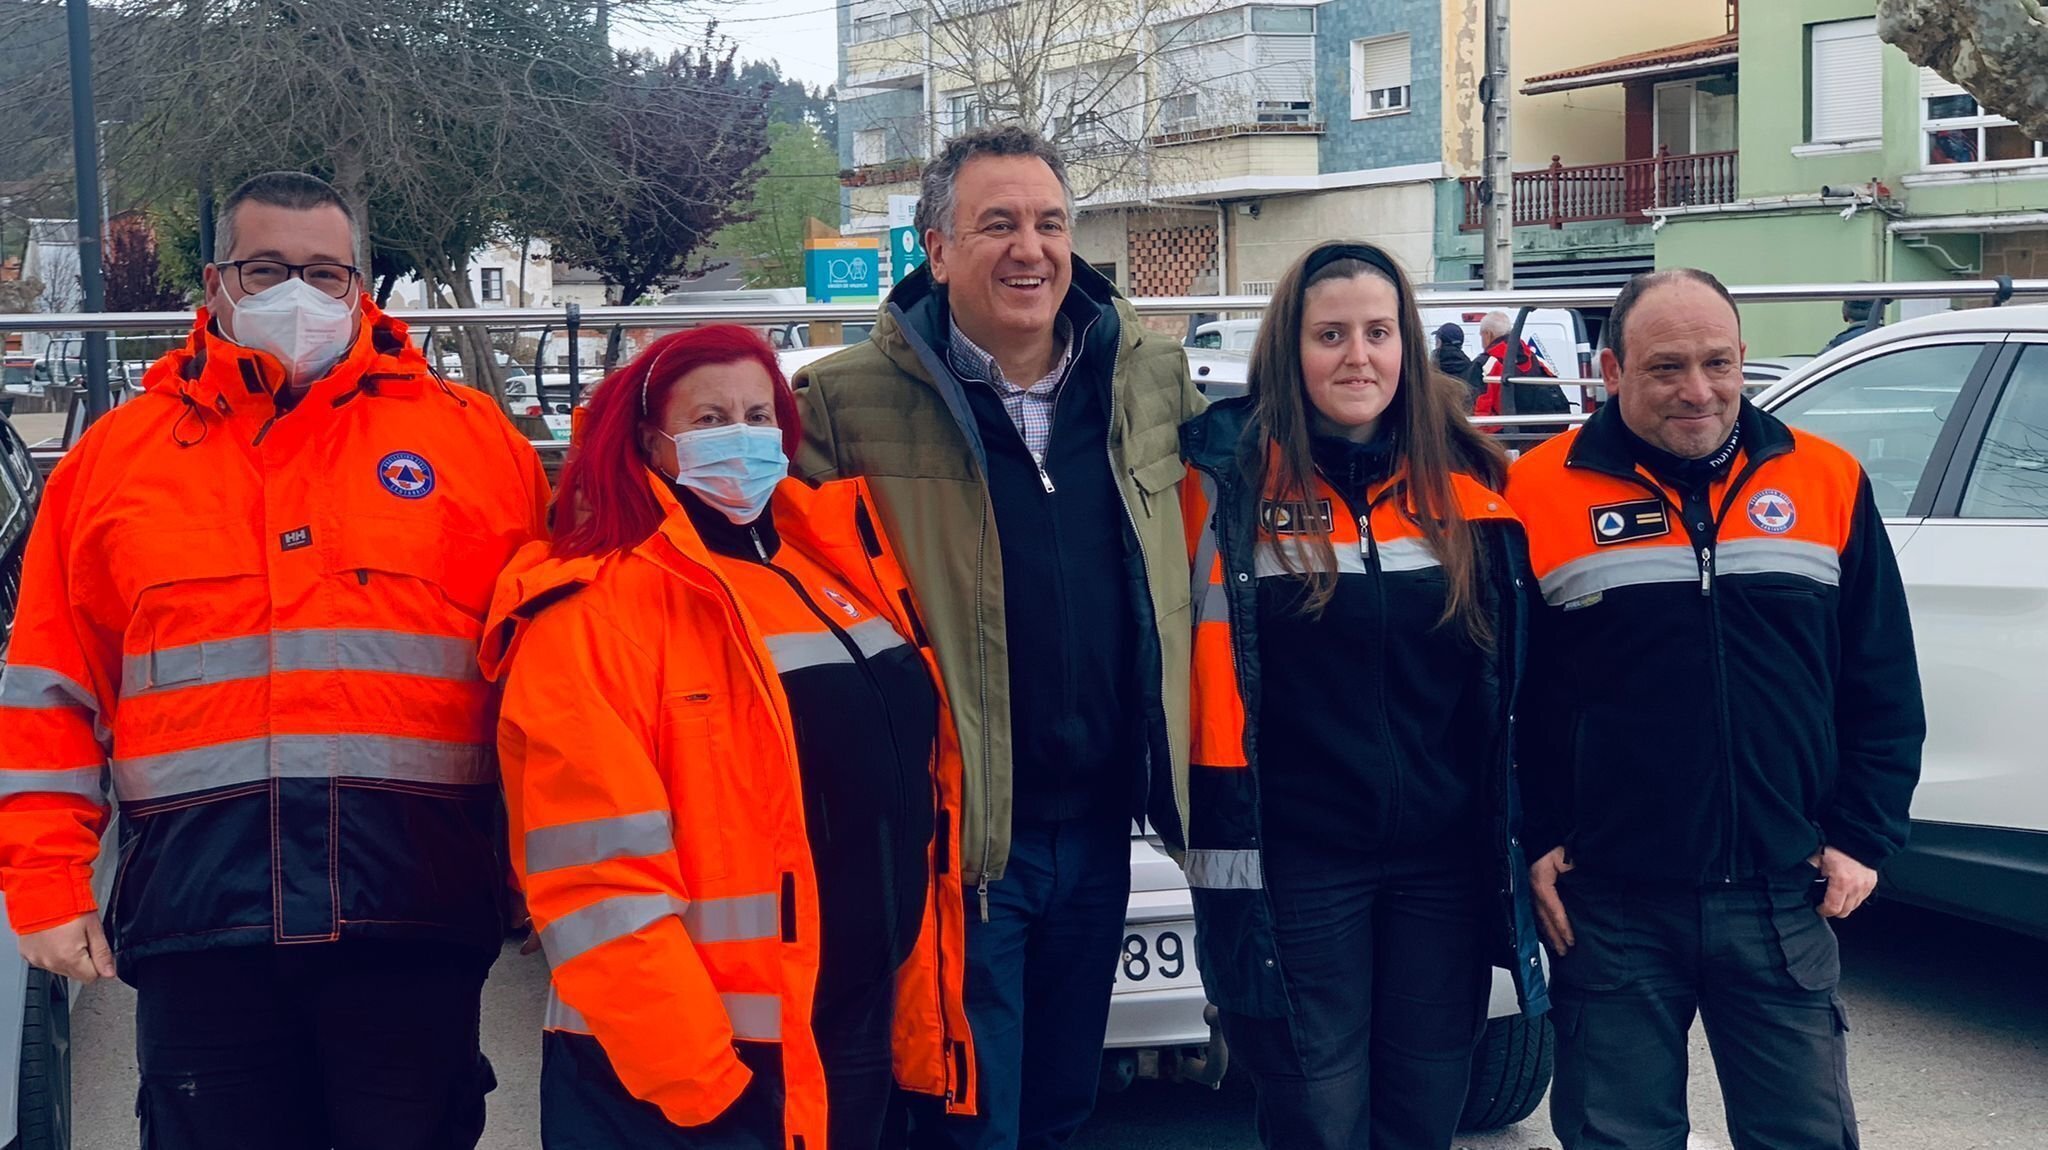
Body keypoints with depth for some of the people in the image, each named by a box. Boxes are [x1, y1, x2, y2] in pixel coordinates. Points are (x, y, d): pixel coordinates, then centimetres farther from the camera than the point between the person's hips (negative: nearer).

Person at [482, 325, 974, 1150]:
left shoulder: (839, 563, 9)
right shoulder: (599, 609, -12)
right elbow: (601, 880, -19)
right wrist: (695, 1080, -21)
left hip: (857, 1042, 7)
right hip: (682, 1078, -7)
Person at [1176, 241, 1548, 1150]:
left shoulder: (1467, 483, 5)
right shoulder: (1231, 480, -6)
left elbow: (1512, 677, 11)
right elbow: (1201, 670, -5)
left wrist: (1519, 837, 9)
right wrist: (1219, 845, -9)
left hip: (1446, 862, 3)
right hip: (1296, 864, -3)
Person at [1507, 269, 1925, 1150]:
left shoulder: (1827, 482, 4)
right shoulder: (1541, 493, -3)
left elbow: (1884, 687, 8)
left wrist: (1862, 838, 2)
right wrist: (1531, 842, -3)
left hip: (1783, 897, 2)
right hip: (1609, 903, -1)